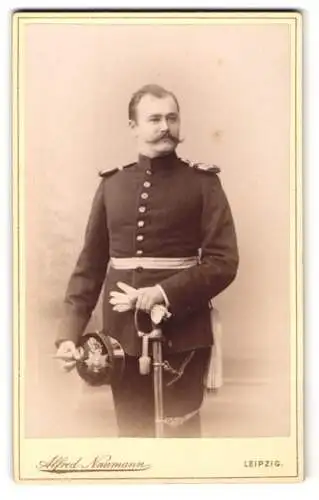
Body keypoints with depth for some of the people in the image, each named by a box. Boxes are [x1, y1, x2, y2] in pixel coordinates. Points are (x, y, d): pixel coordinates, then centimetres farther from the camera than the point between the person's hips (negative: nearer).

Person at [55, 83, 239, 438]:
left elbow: (224, 262, -7)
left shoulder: (202, 182, -1)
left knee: (181, 431, 4)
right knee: (131, 432, 12)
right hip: (122, 333, 3)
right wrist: (70, 332, -1)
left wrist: (165, 293, -20)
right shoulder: (112, 184, 7)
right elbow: (90, 264, 8)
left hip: (182, 332, -3)